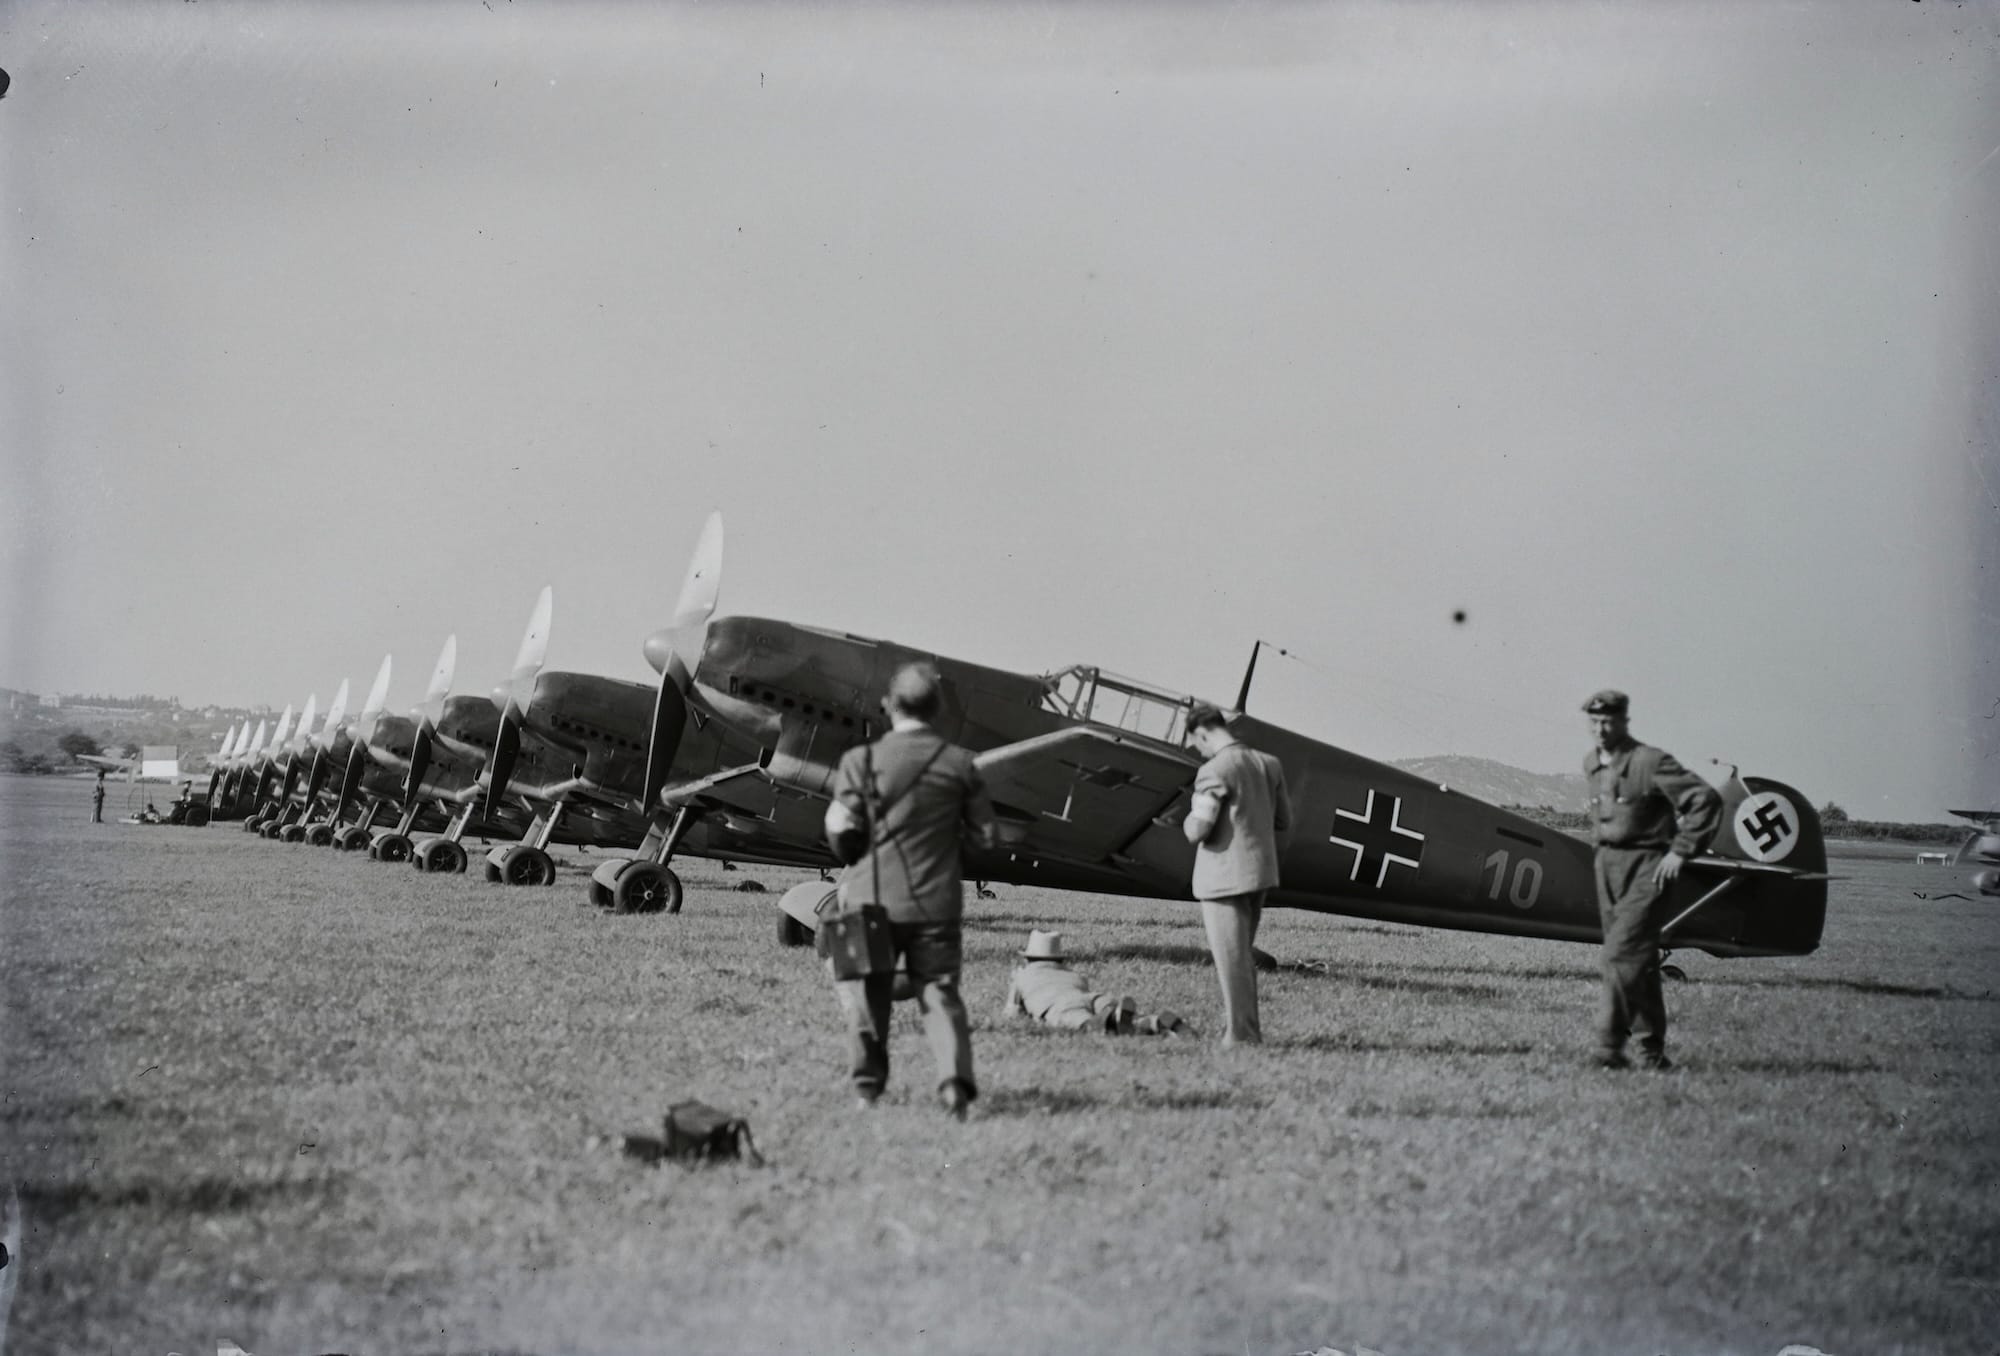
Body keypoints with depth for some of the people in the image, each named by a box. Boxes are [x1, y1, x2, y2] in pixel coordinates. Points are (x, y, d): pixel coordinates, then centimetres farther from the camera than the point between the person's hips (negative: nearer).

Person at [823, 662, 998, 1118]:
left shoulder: (862, 760, -7)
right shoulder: (959, 763, -1)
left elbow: (841, 832, -8)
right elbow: (986, 835, 3)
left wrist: (834, 812, 12)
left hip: (874, 898, -1)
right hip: (936, 904, 1)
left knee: (866, 990, 15)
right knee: (939, 993, 8)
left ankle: (867, 1084, 16)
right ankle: (955, 1079, -11)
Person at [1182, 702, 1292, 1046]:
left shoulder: (1215, 771, -16)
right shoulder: (1269, 764, 8)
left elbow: (1197, 831, -20)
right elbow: (1283, 824, 14)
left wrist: (1188, 821, 2)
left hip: (1225, 878, -8)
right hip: (1259, 875, 8)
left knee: (1231, 960, 0)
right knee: (1242, 957, 18)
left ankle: (1241, 1036, 3)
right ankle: (1245, 1030, 22)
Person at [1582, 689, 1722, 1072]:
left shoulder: (1650, 762, -13)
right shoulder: (1590, 764, 9)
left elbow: (1706, 799, -15)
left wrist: (1680, 851, -16)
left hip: (1647, 867, -7)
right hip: (1607, 864, 7)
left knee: (1621, 955, -16)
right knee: (1639, 960, 11)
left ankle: (1610, 1044, -16)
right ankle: (1652, 1047, 17)